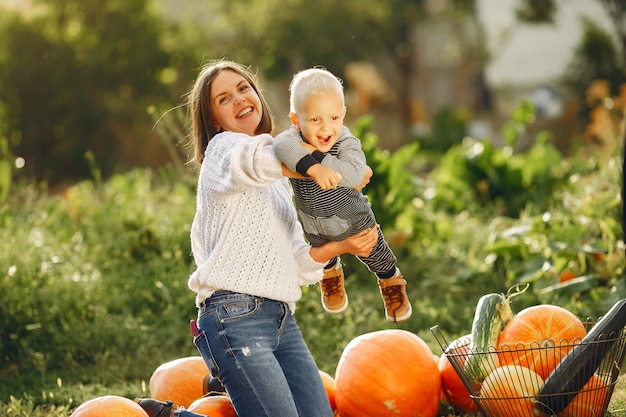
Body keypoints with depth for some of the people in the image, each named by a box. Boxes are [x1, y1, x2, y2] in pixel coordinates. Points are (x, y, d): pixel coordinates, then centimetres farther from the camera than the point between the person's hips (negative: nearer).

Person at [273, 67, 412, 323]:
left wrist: (316, 155, -50)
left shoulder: (347, 143, -34)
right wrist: (313, 168, -66)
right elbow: (282, 145, -54)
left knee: (376, 257, 19)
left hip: (353, 219, -2)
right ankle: (331, 274, 67)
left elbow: (353, 175, -52)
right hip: (314, 223, 3)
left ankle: (392, 283, 52)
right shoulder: (294, 139, -30)